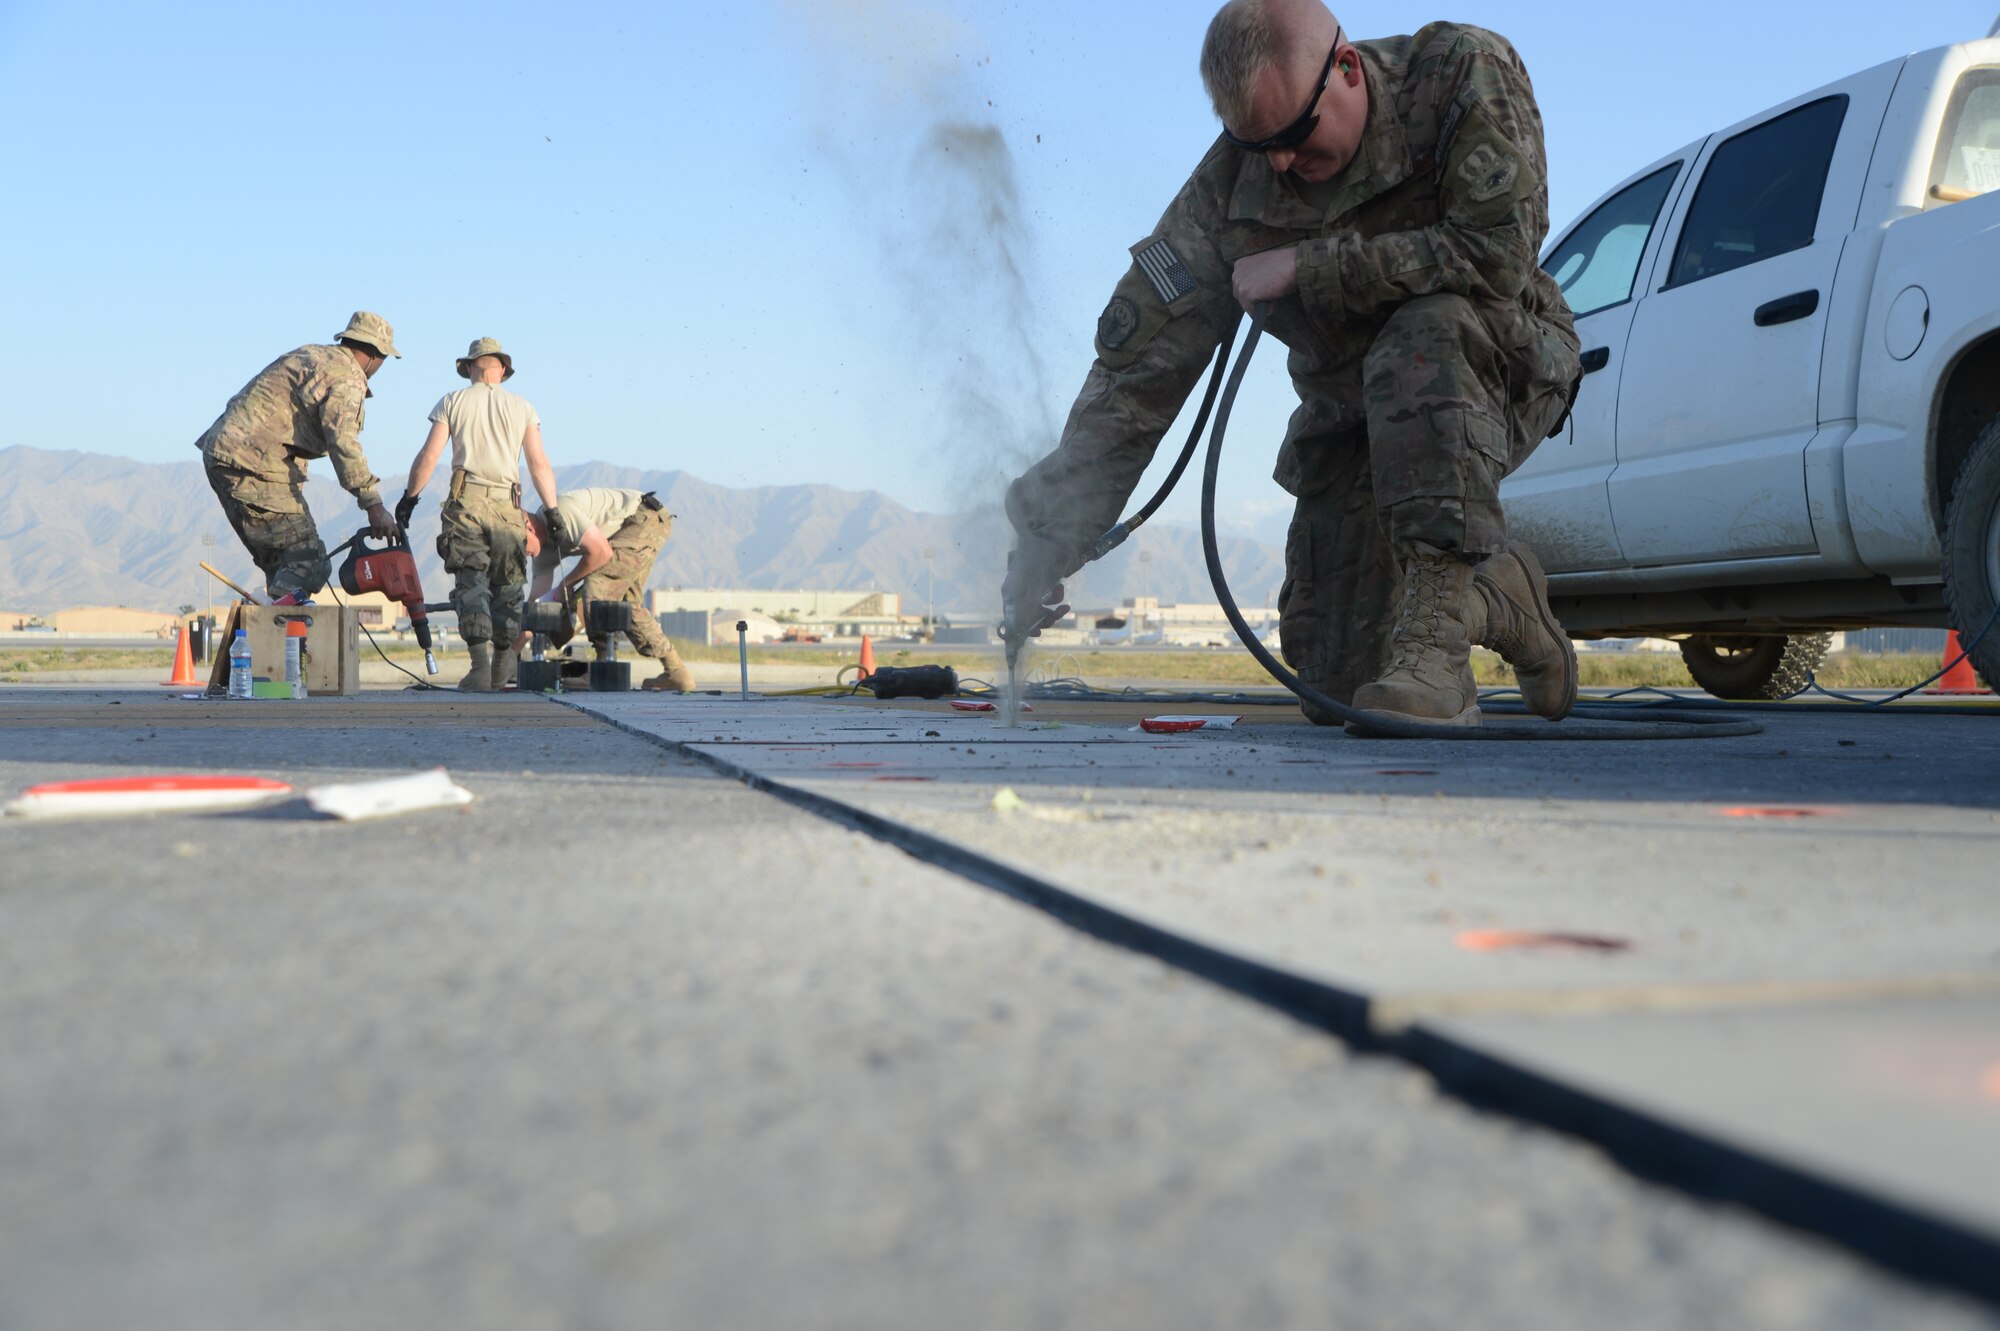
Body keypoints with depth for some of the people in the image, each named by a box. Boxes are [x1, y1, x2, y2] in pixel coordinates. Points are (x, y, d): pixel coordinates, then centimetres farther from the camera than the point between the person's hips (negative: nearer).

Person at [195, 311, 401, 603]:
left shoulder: (310, 355, 23)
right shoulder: (346, 377, -8)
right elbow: (343, 444, -20)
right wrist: (373, 506, -23)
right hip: (254, 462, -10)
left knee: (281, 566, 14)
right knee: (307, 563, -13)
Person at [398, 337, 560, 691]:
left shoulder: (452, 402, 10)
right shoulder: (521, 406, 12)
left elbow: (428, 456, 2)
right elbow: (540, 465, 6)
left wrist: (408, 498, 12)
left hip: (466, 501, -1)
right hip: (507, 505, 1)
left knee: (471, 584, -3)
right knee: (507, 586, 11)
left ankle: (480, 665, -17)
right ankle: (502, 667, 17)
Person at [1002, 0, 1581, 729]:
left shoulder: (1468, 74, -20)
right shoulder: (1230, 182, -13)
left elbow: (1496, 255, -31)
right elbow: (1138, 366, -14)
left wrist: (1309, 266, -27)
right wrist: (1049, 539, -20)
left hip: (1501, 373, -3)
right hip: (1350, 416, 3)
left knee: (1424, 335, -39)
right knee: (1336, 688, -7)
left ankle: (1439, 621, -33)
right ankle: (1497, 594, 22)